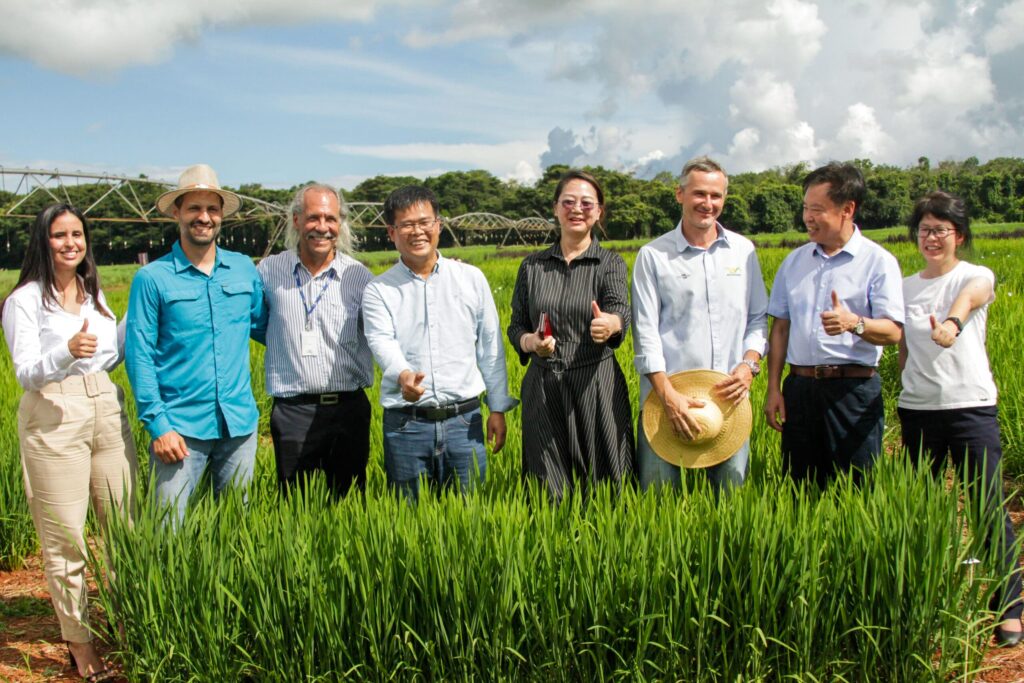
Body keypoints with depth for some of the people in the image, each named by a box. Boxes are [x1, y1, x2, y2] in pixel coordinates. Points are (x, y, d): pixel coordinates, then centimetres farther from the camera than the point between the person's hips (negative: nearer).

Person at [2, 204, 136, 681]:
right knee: (65, 539, -1)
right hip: (54, 421, -6)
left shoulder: (94, 293, 14)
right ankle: (79, 643, 12)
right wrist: (67, 351, -30)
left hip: (107, 413, 6)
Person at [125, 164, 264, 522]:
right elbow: (139, 355, -4)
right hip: (180, 426, -3)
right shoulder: (152, 278, -2)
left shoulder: (244, 269, 8)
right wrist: (158, 424, -10)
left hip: (239, 424, 3)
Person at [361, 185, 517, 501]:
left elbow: (490, 347, 11)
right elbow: (382, 342, -14)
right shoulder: (378, 290, 3)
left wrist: (498, 408, 9)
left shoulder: (471, 278, 8)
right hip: (405, 424, -1)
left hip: (464, 419, 1)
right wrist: (402, 376, -35)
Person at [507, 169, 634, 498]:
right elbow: (515, 325, 10)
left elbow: (620, 310, -18)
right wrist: (529, 342, -13)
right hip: (543, 388, 2)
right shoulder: (532, 265, 8)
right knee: (548, 491, 7)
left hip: (596, 385, -2)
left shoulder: (610, 263, 1)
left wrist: (610, 324, -42)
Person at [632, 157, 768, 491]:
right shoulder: (653, 256, 0)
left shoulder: (743, 250, 10)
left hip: (730, 394, 3)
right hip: (668, 394, -3)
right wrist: (668, 395, -14)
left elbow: (758, 317, 15)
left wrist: (749, 364, -4)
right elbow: (645, 332, -5)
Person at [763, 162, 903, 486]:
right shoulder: (794, 261, 12)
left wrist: (854, 323, -29)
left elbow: (893, 331, -9)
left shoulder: (878, 261, -1)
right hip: (800, 386, 4)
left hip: (854, 389, -4)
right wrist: (773, 388, 8)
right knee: (798, 489, 9)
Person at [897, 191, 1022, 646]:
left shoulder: (976, 276, -2)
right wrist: (906, 396, 8)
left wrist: (952, 323, -49)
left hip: (971, 407, -4)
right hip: (917, 409, 4)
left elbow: (969, 297, -27)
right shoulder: (905, 288, 12)